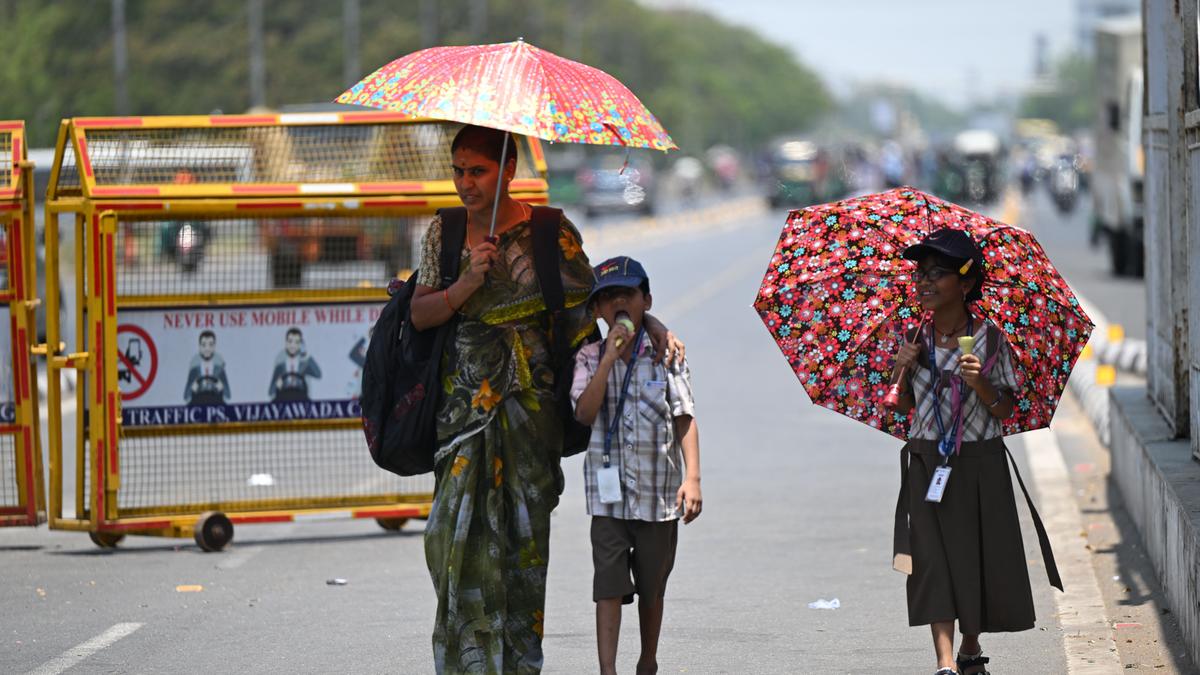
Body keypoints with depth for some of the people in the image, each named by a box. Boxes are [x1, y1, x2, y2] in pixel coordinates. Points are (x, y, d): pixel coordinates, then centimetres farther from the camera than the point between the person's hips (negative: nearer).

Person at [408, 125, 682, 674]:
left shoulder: (550, 233, 0)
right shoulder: (443, 232, 7)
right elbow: (420, 314, 3)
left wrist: (649, 325, -10)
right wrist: (466, 285, -14)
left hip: (528, 400, -2)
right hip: (464, 398, 2)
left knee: (523, 531, -2)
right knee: (457, 526, -8)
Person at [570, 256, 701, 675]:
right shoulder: (590, 358, 3)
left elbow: (685, 419, 0)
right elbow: (584, 413, -12)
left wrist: (692, 477, -8)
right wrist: (609, 359, -17)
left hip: (659, 493, 1)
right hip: (609, 491, -1)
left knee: (652, 589, 12)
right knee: (609, 586, -9)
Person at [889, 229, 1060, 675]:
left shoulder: (989, 340, -5)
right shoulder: (915, 340, 2)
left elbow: (1005, 410, -4)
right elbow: (904, 406, 11)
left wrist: (981, 384, -22)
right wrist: (903, 370, -7)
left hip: (980, 463, -1)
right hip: (927, 463, 1)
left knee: (981, 559, 6)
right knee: (934, 557, -10)